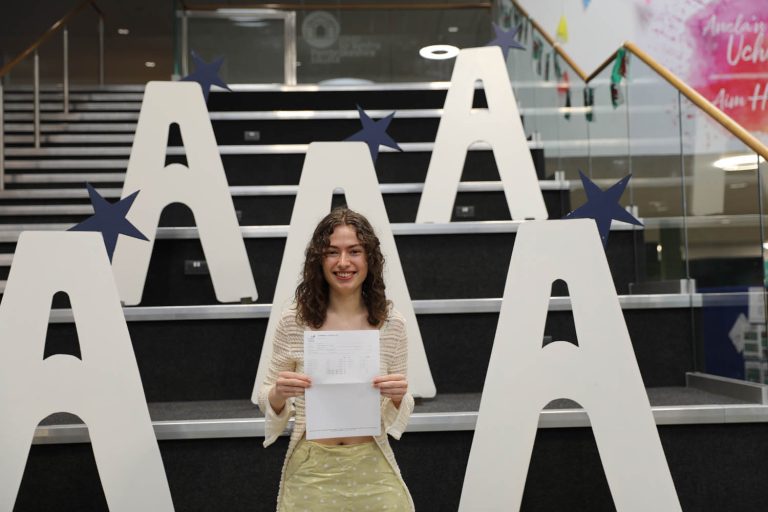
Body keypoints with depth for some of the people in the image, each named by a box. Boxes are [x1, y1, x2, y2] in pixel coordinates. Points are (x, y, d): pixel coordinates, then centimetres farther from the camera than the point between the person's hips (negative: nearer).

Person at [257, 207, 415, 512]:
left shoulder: (391, 324, -6)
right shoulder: (293, 322, -9)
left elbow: (399, 412, 3)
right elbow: (267, 400, 2)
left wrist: (399, 397, -18)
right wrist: (278, 394, -20)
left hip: (371, 468, 0)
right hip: (310, 470, 0)